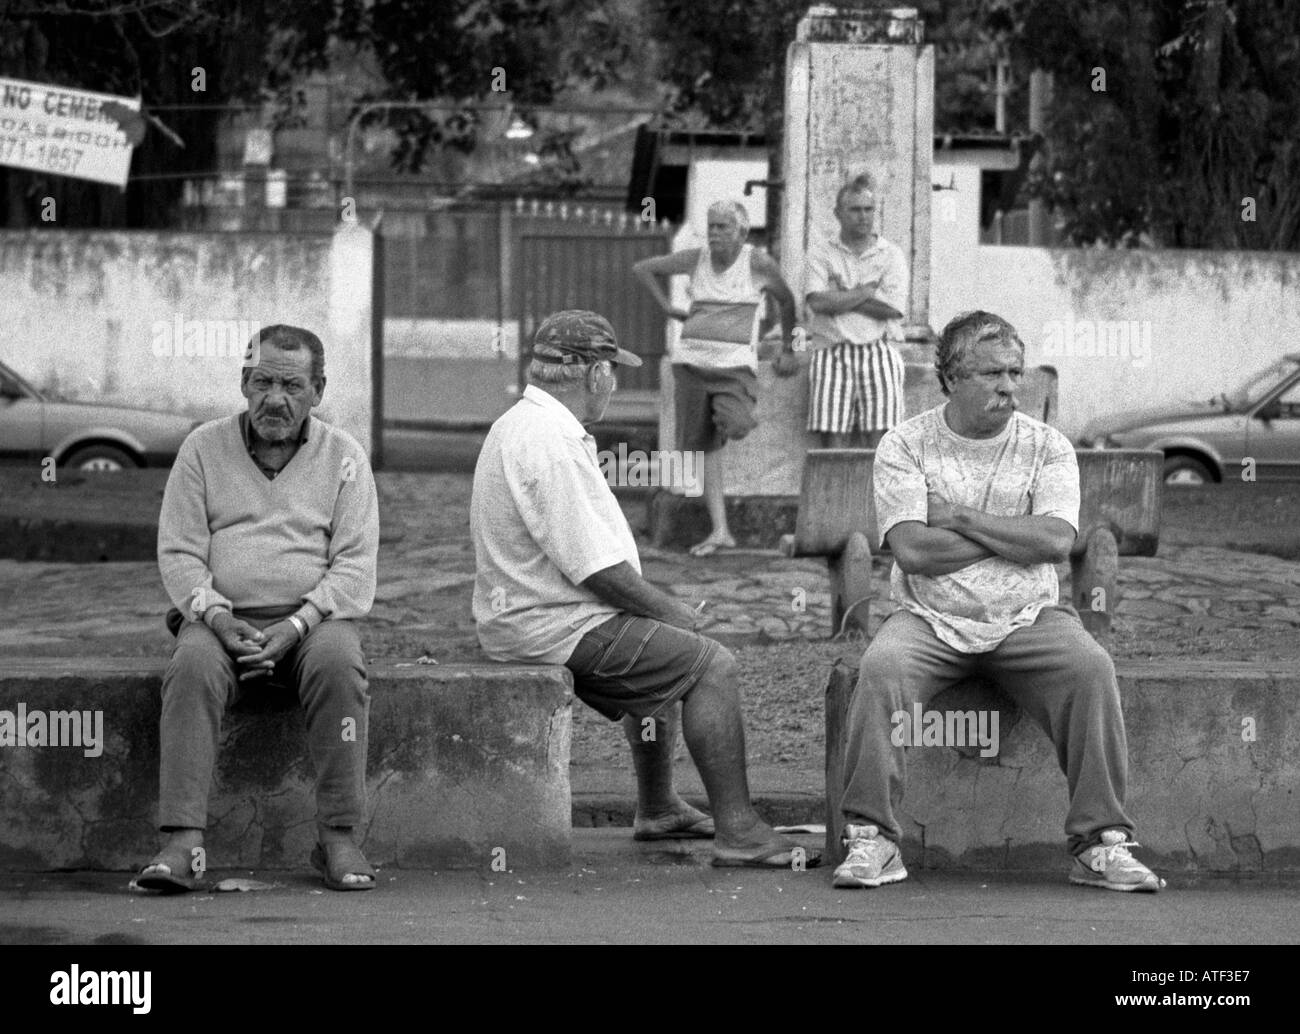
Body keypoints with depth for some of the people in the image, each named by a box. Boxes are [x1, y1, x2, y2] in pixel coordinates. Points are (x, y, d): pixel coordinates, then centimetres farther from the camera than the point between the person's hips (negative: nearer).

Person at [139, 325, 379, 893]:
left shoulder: (343, 456, 7)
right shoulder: (204, 448, 9)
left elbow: (354, 565, 0)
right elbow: (178, 552, 4)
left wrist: (296, 626, -15)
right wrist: (217, 618, -14)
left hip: (312, 618, 0)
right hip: (220, 618, 0)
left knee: (338, 664, -34)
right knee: (193, 667, -33)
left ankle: (339, 837, -30)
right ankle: (182, 844, -39)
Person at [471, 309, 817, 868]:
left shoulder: (523, 425, 13)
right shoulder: (548, 445, -22)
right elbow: (595, 568, -24)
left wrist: (661, 604, 11)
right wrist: (668, 608, -9)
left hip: (529, 616, 11)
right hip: (555, 628, -11)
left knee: (667, 653, 30)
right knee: (711, 664, -11)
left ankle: (657, 809, 39)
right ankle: (737, 831, -14)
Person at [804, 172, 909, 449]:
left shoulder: (891, 254, 11)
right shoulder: (820, 253, 10)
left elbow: (893, 308, -4)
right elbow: (818, 302, -7)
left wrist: (842, 297, -2)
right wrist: (866, 292, -3)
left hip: (879, 355, 0)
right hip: (832, 355, 0)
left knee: (877, 444, -7)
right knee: (833, 441, -7)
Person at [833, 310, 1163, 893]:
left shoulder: (1047, 447, 6)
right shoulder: (904, 446, 1)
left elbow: (1056, 540, -10)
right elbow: (913, 551, -12)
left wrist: (960, 519, -9)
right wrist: (1012, 536, -7)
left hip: (1027, 620, 1)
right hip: (931, 620, -1)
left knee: (1090, 669, -28)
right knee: (881, 667, -32)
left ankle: (1101, 844, -23)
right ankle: (871, 840, -25)